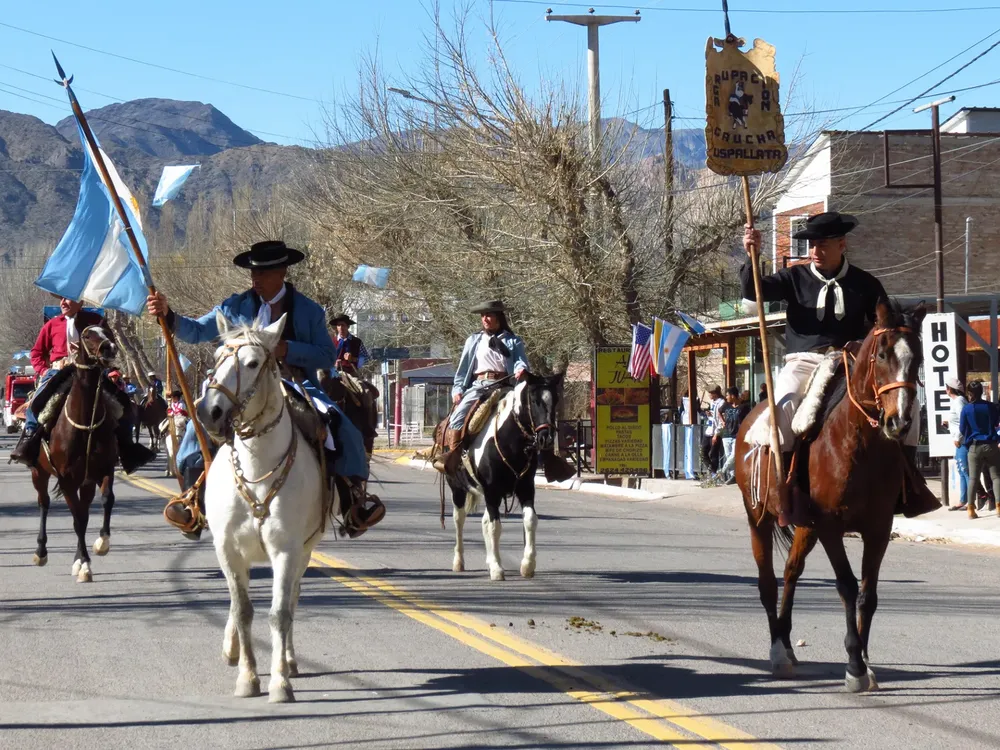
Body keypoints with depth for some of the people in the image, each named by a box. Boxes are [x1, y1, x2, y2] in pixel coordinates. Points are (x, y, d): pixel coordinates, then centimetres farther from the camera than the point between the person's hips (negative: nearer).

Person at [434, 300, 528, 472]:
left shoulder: (514, 341, 17)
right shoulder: (474, 340, 21)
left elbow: (521, 362, 3)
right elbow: (463, 367, 18)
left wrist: (521, 370, -23)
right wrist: (458, 390, 3)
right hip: (478, 386, 1)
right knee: (459, 414, -22)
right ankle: (451, 453, -19)